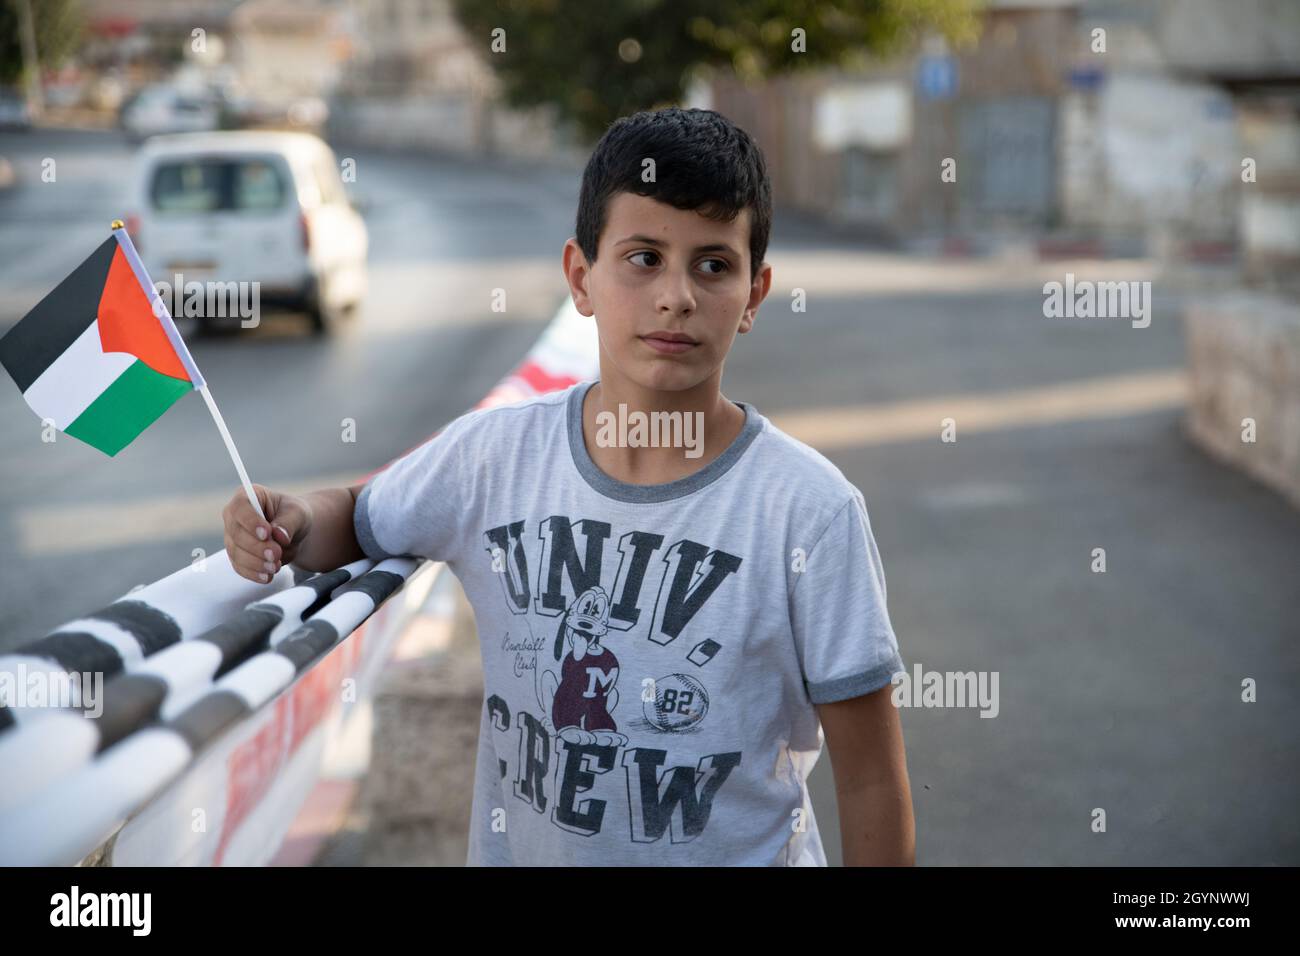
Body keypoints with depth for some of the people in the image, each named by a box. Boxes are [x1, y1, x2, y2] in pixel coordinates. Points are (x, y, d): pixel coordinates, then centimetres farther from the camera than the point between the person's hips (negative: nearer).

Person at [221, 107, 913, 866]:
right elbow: (358, 518, 9)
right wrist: (296, 524, -12)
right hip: (517, 847, 3)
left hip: (740, 851, -3)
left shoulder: (810, 512, -19)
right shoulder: (494, 454, -9)